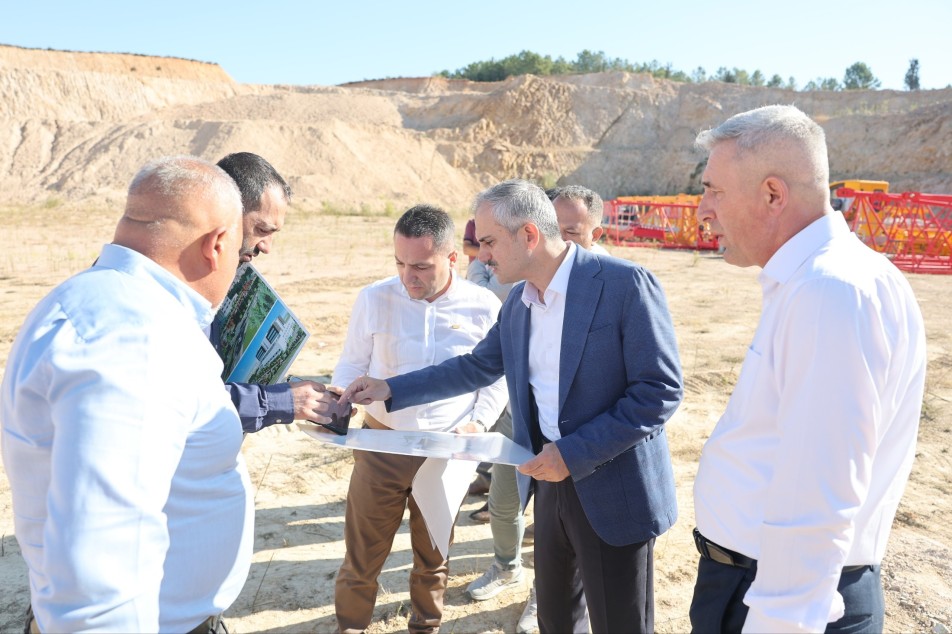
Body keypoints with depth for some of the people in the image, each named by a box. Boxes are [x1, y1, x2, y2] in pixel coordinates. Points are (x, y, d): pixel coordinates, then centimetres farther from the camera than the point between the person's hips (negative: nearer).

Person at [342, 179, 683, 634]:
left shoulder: (625, 284, -19)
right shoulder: (518, 299, 4)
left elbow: (660, 389, -19)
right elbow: (478, 366, 16)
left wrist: (573, 452, -22)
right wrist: (391, 389, 11)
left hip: (613, 492, -6)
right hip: (552, 482, 7)